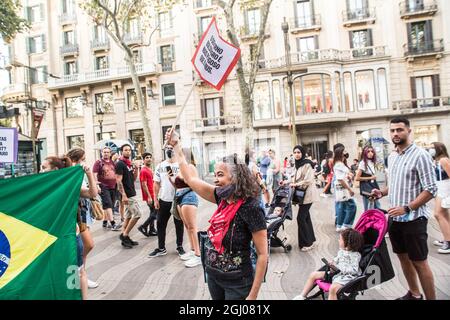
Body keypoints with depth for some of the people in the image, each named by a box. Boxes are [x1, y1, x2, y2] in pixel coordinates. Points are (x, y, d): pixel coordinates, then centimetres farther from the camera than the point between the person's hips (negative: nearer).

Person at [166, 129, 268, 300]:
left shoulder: (251, 208, -23)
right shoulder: (222, 198, -5)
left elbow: (263, 255, -19)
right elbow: (190, 178, 3)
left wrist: (253, 295, -19)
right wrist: (176, 145, 5)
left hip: (237, 283, -6)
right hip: (213, 275, 6)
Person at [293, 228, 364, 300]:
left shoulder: (355, 255, -13)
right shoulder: (341, 251, 10)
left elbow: (354, 270, -19)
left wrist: (338, 267, -23)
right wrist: (333, 263, 2)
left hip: (346, 276, -9)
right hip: (336, 272, 9)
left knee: (333, 288, -39)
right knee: (313, 275, 4)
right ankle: (302, 296, 12)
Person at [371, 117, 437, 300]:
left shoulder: (420, 155, -13)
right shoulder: (392, 157, 9)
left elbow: (431, 189, -17)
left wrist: (407, 208, -23)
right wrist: (382, 192, 2)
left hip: (413, 218, -7)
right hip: (395, 217, 7)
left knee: (419, 262, 3)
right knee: (403, 257, 18)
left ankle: (431, 298, 20)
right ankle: (414, 294, 36)